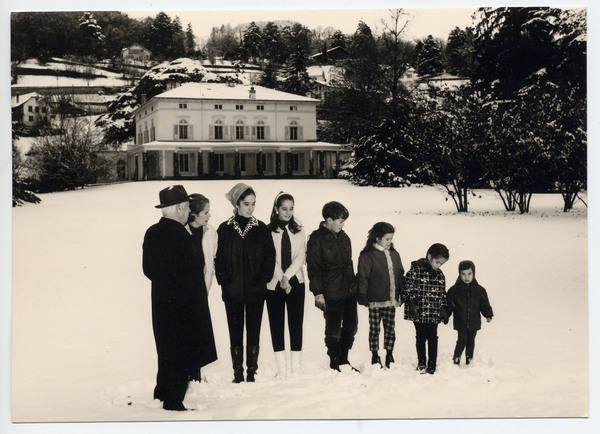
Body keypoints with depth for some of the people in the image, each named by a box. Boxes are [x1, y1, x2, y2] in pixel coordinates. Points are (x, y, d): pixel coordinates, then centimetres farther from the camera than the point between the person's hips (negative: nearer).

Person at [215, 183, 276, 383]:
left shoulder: (261, 228, 4)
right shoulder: (225, 229, 1)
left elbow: (270, 257, 4)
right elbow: (219, 259, 2)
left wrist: (262, 281, -4)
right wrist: (225, 282, -7)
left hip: (256, 291, 1)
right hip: (233, 292, -1)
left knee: (254, 332, 4)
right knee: (235, 333, 4)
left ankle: (252, 372, 12)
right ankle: (238, 373, 11)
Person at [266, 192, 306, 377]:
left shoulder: (299, 231, 8)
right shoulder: (268, 231, -1)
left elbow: (300, 257, 0)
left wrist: (287, 276, -12)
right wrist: (281, 279, -13)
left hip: (295, 282, 2)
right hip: (274, 284, -2)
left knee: (296, 324, 2)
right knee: (276, 325, 0)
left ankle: (296, 368, 7)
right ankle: (281, 370, 5)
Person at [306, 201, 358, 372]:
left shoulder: (343, 237, 12)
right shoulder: (316, 239, -9)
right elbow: (313, 268, -11)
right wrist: (318, 293, -14)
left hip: (349, 291, 7)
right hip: (331, 293, -7)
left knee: (351, 325, 11)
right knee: (333, 328, 2)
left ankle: (343, 360, 25)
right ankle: (335, 361, 17)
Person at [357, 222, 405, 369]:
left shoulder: (394, 255, 10)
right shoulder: (367, 256, -8)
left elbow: (400, 276, 17)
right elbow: (362, 278, -8)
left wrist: (402, 294, 15)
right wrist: (363, 297, -11)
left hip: (391, 300, 4)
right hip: (375, 300, -4)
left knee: (390, 328, 9)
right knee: (374, 329, 6)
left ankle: (389, 354, 21)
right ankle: (375, 355, 18)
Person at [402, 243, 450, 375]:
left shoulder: (440, 275, 9)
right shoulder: (415, 270, -7)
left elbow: (442, 295, 17)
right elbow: (408, 290, -8)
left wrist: (444, 310, 12)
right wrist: (412, 305, -15)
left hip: (434, 314, 3)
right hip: (419, 313, -3)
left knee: (433, 338, 1)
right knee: (421, 338, 8)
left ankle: (431, 366, 8)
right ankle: (421, 364, 23)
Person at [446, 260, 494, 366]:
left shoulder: (479, 290, -1)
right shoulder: (454, 290, -5)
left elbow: (485, 305, 4)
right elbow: (449, 306, 0)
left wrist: (488, 315, -8)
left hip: (474, 322, 2)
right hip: (460, 323, -2)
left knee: (471, 341, 13)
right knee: (462, 341, -6)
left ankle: (469, 358, 30)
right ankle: (456, 357, 15)